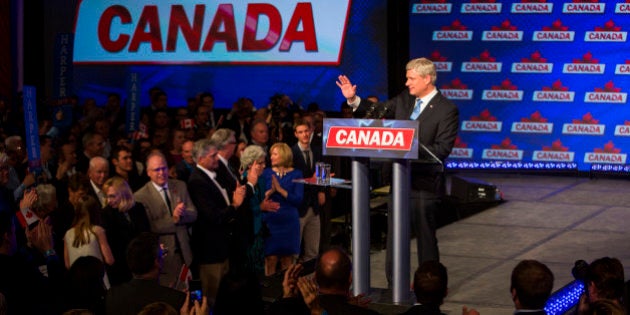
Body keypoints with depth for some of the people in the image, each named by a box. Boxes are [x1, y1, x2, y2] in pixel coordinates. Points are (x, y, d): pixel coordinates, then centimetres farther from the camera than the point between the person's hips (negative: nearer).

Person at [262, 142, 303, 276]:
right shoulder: (266, 173, 6)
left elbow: (298, 200, -8)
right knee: (271, 259, -3)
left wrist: (280, 190, -15)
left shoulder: (296, 174, 2)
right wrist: (270, 191, -16)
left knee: (287, 260, 3)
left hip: (289, 221, 0)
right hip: (270, 221, 1)